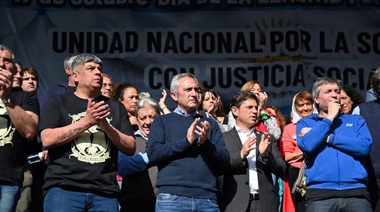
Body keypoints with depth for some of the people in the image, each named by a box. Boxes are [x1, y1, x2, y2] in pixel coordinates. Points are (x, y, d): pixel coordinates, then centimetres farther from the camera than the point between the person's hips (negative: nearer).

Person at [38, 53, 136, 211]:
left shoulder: (115, 107, 17)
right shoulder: (59, 102, 9)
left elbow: (130, 148, 10)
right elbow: (47, 139, -5)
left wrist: (105, 125, -5)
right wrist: (87, 121, -10)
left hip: (105, 192, 3)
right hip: (64, 188, -2)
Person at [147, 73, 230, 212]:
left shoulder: (210, 123, 19)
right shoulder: (162, 121, 11)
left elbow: (225, 161, 10)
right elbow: (153, 154, -3)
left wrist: (206, 143, -8)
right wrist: (186, 142, -10)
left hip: (207, 197, 3)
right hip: (172, 196, -2)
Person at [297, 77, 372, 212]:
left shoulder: (356, 120, 17)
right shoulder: (305, 123, 14)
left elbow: (365, 146, -1)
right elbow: (307, 145, -7)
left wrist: (328, 138, -2)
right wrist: (329, 118, 3)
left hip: (356, 192, 1)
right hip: (320, 193, -1)